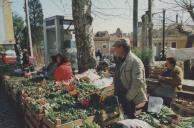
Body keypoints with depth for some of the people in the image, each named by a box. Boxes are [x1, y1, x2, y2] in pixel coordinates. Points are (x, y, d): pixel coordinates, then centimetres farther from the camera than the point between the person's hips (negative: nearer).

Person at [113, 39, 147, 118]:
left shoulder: (135, 61, -19)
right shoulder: (119, 60, 10)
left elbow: (138, 82, -25)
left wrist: (128, 97, -20)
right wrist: (115, 92, 14)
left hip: (132, 100, -8)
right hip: (120, 98, 9)